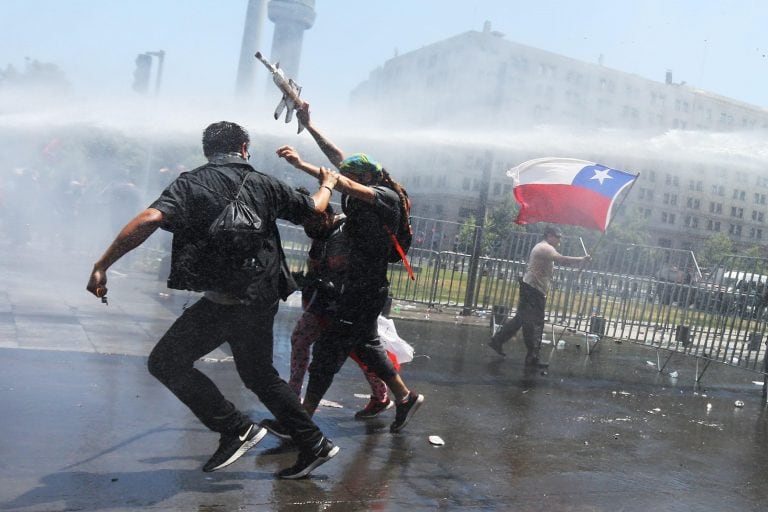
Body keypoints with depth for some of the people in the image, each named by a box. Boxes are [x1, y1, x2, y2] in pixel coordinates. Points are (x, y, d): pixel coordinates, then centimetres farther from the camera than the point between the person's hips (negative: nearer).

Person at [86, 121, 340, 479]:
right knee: (259, 375, 22)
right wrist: (327, 184, 41)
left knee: (165, 362, 8)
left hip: (223, 300, -6)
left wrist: (101, 266, -16)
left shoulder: (191, 184, -4)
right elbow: (313, 209, 18)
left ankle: (236, 429, 5)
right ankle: (314, 444, 26)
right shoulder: (263, 184, 8)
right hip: (262, 298, 6)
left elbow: (148, 220, -19)